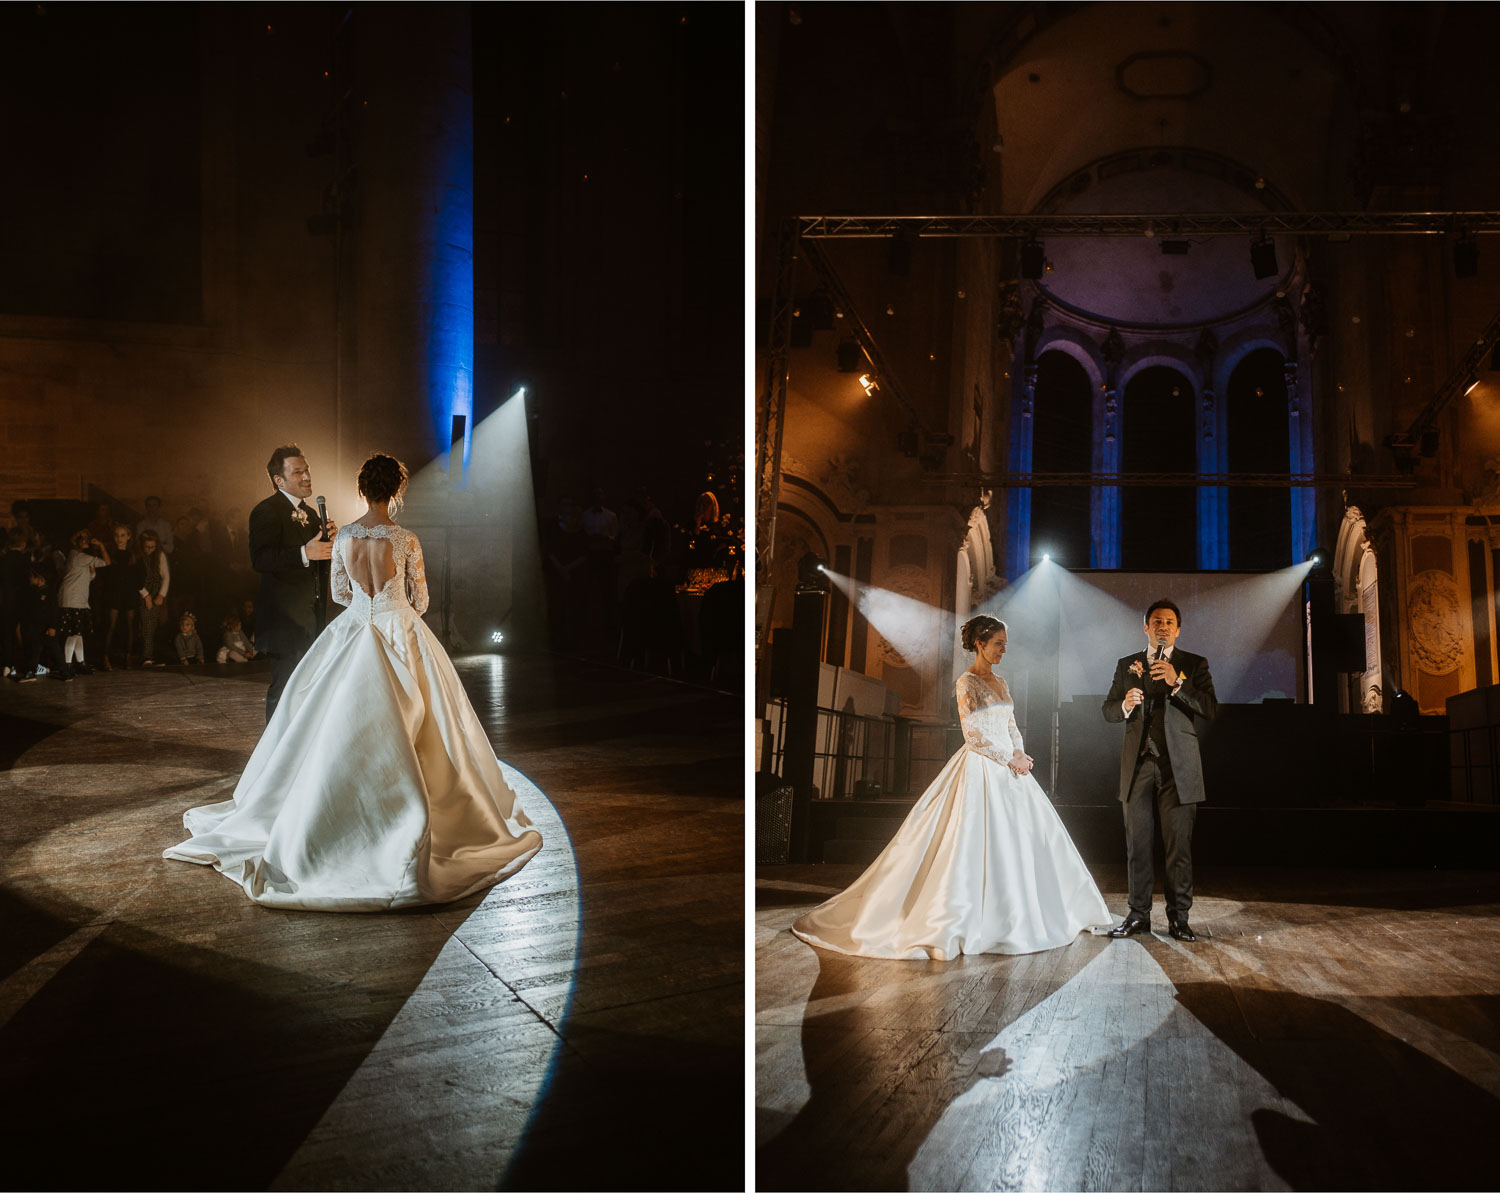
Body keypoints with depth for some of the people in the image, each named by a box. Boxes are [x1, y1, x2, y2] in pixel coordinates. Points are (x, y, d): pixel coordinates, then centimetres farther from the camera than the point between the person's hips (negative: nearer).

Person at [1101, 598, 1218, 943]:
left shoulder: (1194, 665, 6)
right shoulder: (1127, 665, 13)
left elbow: (1210, 709, -7)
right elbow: (1108, 710, 12)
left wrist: (1177, 683, -20)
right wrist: (1125, 705, -11)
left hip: (1178, 768, -2)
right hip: (1138, 765, 2)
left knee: (1179, 846, -1)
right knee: (1138, 844, 5)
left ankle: (1178, 917, 8)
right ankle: (1138, 914, 14)